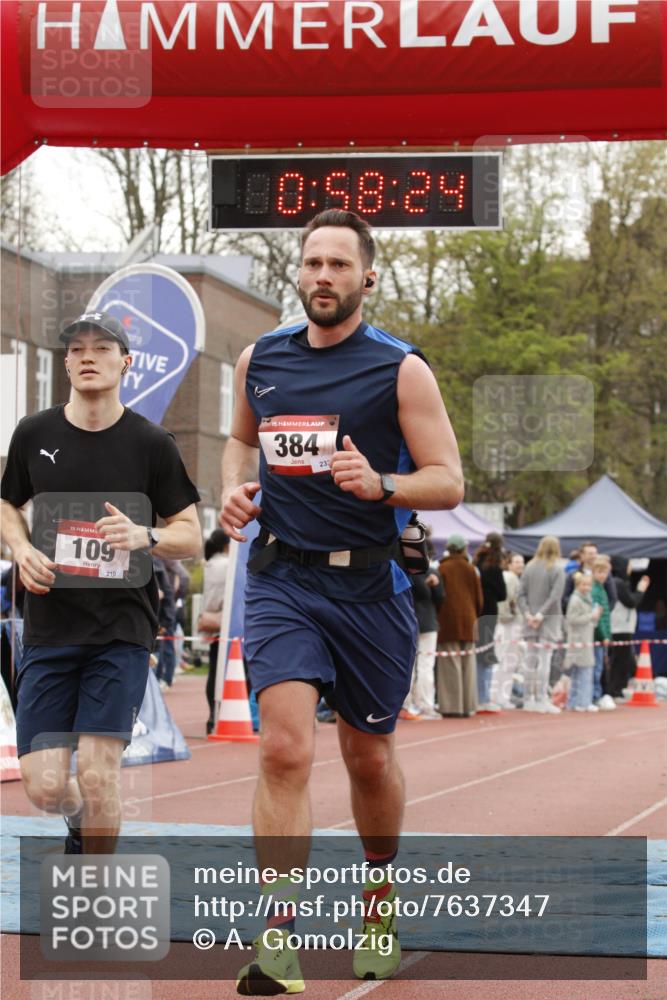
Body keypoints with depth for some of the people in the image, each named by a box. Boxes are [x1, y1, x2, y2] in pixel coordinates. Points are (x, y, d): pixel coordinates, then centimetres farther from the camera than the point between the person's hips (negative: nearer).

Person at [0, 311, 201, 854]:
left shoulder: (150, 443, -1)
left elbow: (191, 535, 3)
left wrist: (144, 536, -18)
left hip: (122, 629, -2)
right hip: (49, 627, 2)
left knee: (98, 771, -11)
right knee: (45, 787, -3)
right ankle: (82, 818, 33)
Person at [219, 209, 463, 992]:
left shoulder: (401, 370, -4)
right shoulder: (259, 360, 7)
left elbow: (448, 483, -7)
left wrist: (379, 484, -25)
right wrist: (235, 487, 5)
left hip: (368, 584, -1)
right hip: (281, 581, 1)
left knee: (369, 757, 13)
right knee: (285, 750, -16)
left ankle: (380, 905, 38)